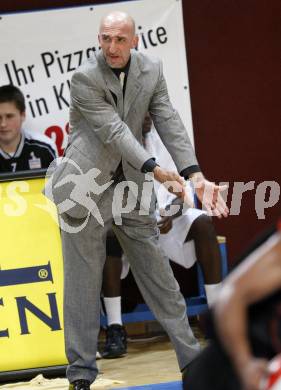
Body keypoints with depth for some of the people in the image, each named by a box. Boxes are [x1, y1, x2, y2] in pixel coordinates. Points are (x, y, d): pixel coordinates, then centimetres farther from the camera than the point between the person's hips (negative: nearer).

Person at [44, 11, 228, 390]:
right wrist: (156, 170, -34)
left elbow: (169, 123, -6)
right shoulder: (85, 78, -15)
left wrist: (196, 176, -19)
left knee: (157, 270, 9)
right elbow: (115, 131, -23)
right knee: (83, 280, 1)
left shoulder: (151, 70, 0)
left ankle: (192, 358, 17)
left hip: (131, 184, 4)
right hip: (87, 186, -4)